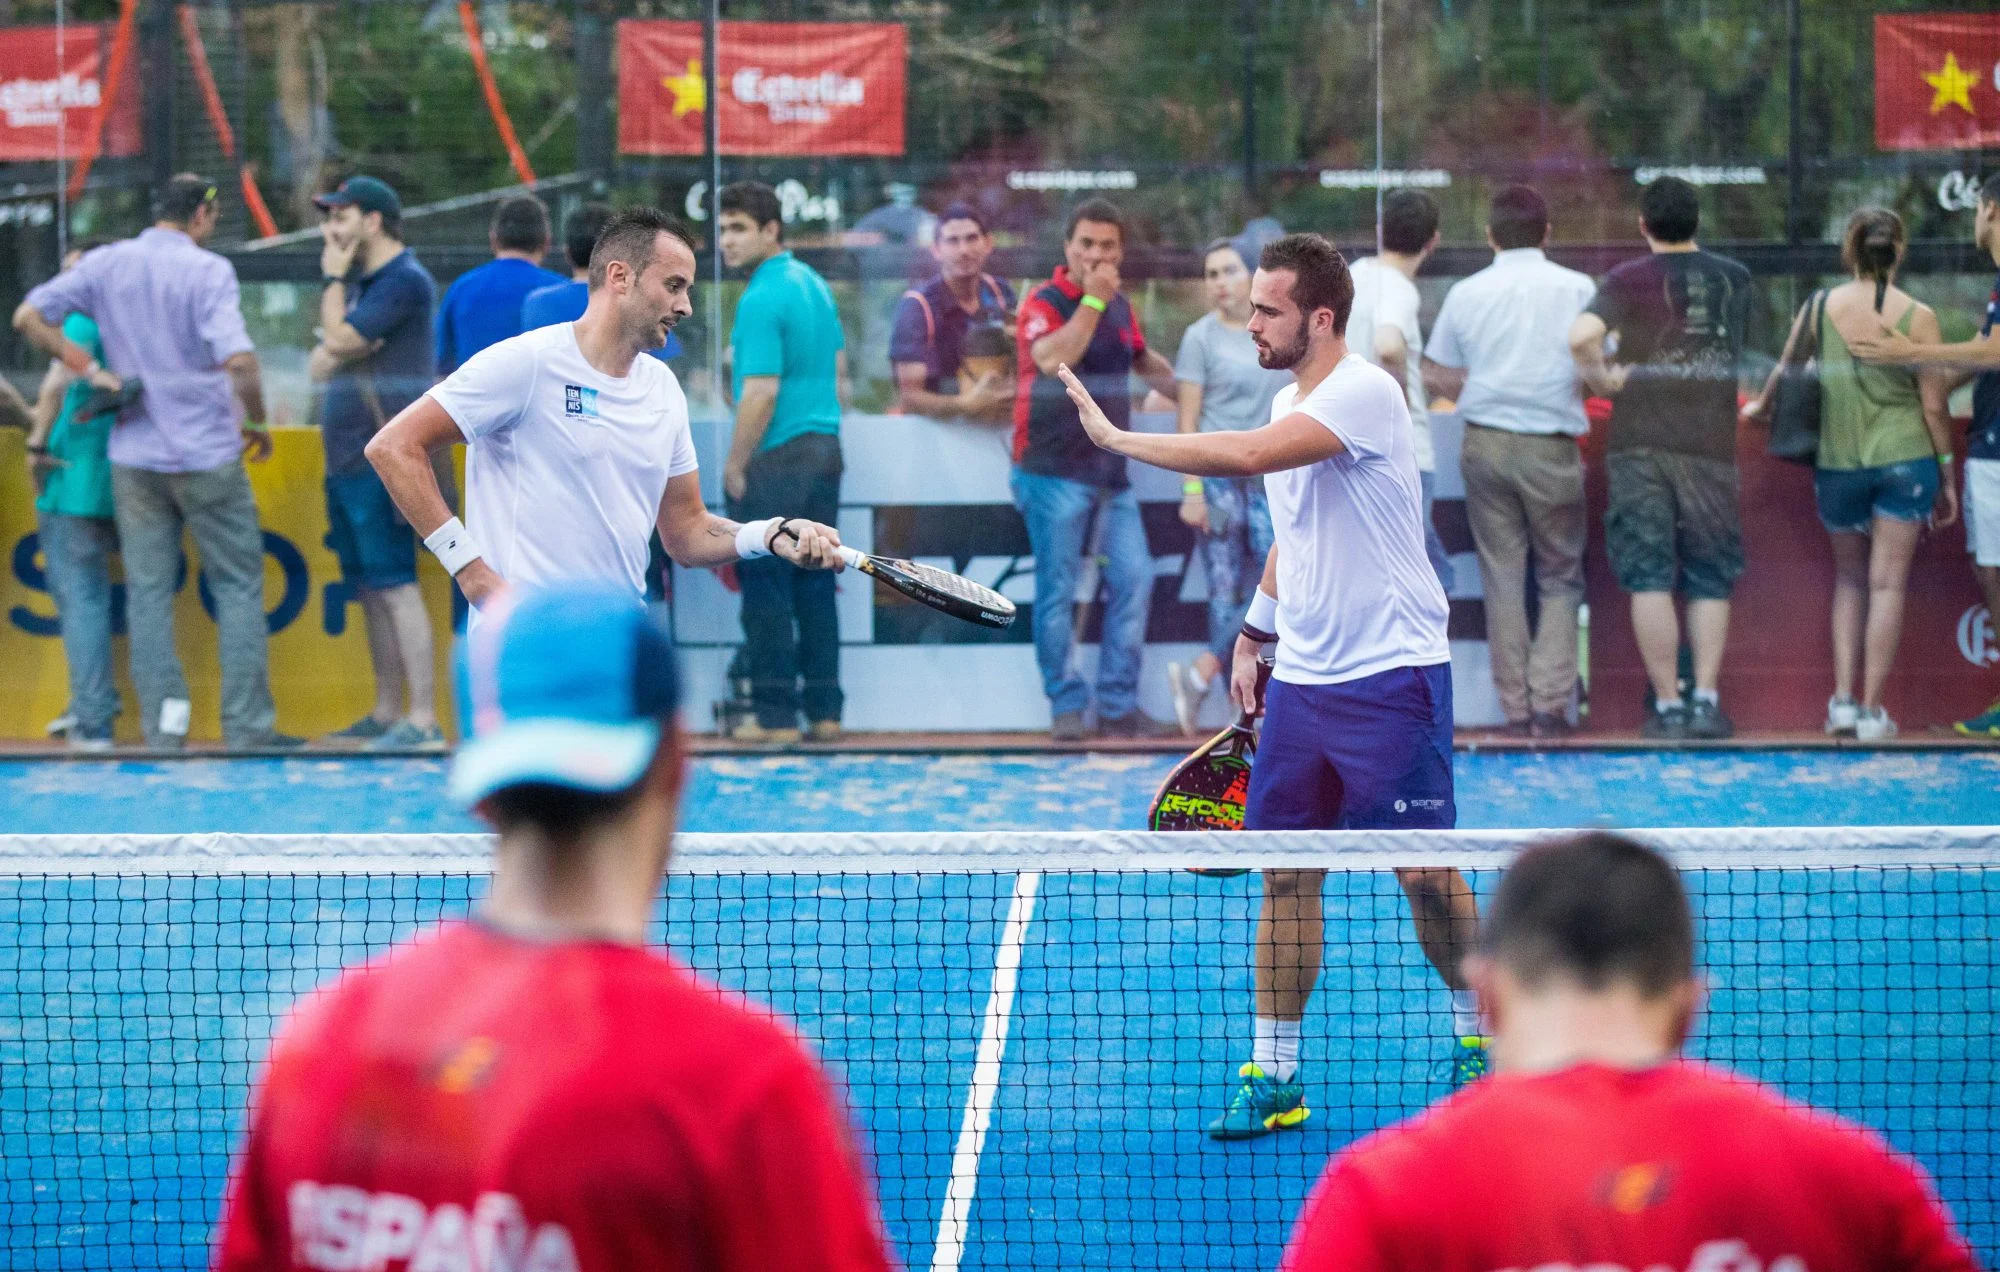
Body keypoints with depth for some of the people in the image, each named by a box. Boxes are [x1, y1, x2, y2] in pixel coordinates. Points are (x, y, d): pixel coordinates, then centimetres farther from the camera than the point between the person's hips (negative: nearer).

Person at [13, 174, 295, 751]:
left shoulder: (105, 264, 3)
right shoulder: (208, 270, -11)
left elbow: (28, 318, 0)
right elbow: (238, 360, -22)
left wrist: (90, 369, 2)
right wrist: (257, 423, -6)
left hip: (133, 457, 4)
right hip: (207, 454, -4)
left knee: (147, 591, 9)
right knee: (237, 587, 6)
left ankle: (162, 724, 4)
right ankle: (248, 725, 4)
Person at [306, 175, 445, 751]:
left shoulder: (405, 281, -10)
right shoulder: (362, 285, 20)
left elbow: (340, 341, -16)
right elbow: (320, 363, 16)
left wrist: (332, 280, -3)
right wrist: (335, 355, -6)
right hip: (347, 460, 10)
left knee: (396, 587, -13)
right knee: (369, 589, 11)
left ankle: (423, 720, -14)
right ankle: (386, 714, 16)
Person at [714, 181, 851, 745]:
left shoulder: (762, 300, -16)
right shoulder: (814, 284, 12)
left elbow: (762, 392, -21)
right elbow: (838, 370, 21)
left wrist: (735, 468, -13)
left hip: (777, 460, -9)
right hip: (824, 447, 9)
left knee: (767, 588, -2)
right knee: (815, 583, 11)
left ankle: (776, 715, 1)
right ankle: (824, 710, 13)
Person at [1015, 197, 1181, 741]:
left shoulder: (1120, 306, 13)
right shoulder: (1044, 303, -8)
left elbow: (1146, 361, 31)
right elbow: (1053, 360, -28)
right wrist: (1092, 301, -23)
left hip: (1111, 471, 7)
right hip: (1055, 471, -7)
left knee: (1134, 579, 2)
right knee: (1059, 591, -2)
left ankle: (1119, 705, 9)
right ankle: (1066, 706, 6)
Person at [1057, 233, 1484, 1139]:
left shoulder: (1363, 392, -18)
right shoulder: (1287, 403, 11)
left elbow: (1248, 456, -31)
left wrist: (1118, 437, -24)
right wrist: (1254, 637, 20)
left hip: (1391, 674, -8)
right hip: (1301, 680, 8)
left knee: (1425, 869, -1)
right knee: (1285, 871, 4)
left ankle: (1478, 1036, 21)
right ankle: (1272, 1076, 8)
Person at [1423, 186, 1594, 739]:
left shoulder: (1466, 293, 3)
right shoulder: (1577, 289, -3)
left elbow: (1436, 376, 7)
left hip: (1485, 443, 2)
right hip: (1552, 449, -2)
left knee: (1502, 578, 8)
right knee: (1561, 578, 9)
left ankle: (1516, 708, 8)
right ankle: (1550, 703, -3)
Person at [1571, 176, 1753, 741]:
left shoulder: (1629, 280, -4)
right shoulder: (1734, 280, 7)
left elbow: (1581, 334, -20)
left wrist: (1601, 377, -3)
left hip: (1640, 445, -2)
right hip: (1711, 444, 2)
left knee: (1650, 578, 2)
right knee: (1710, 579, 9)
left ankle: (1667, 705, 0)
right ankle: (1707, 700, 2)